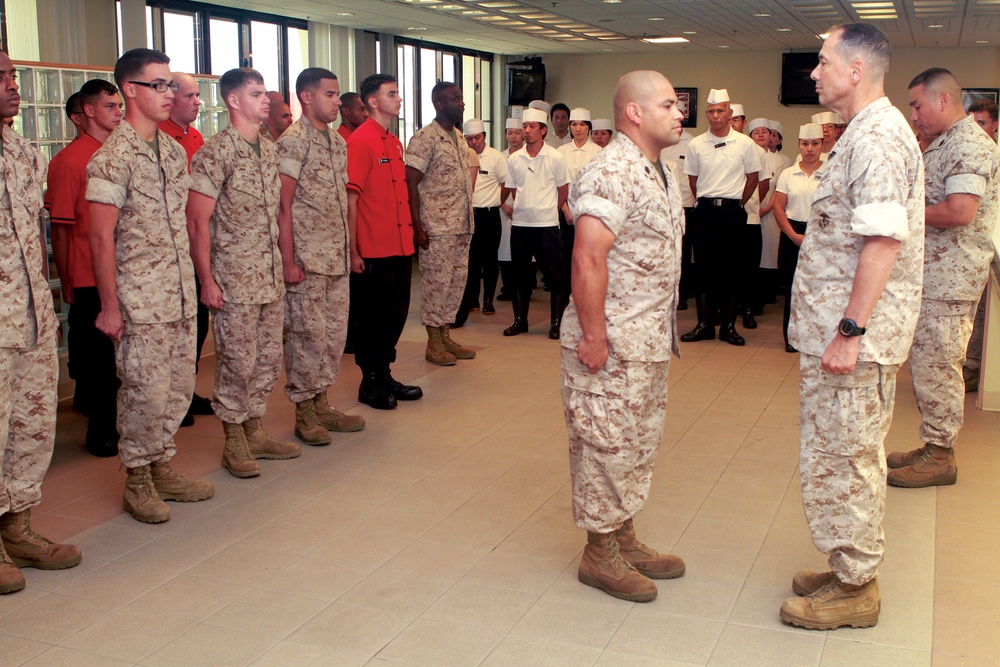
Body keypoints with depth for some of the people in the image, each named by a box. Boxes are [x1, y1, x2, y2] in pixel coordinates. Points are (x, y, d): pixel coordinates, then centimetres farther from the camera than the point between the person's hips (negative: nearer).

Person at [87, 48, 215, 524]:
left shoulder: (173, 151, 12)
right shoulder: (113, 157, -11)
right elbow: (101, 236, -13)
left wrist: (192, 283, 14)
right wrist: (109, 306, -14)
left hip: (181, 296, 7)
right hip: (141, 301, -7)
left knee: (179, 387, 12)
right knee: (145, 391, 0)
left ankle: (162, 470, 26)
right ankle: (138, 482, 16)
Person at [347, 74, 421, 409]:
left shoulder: (395, 143, 15)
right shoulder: (361, 141, -11)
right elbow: (350, 199, -15)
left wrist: (410, 234, 16)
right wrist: (352, 251, -17)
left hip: (400, 246, 8)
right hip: (374, 250, -8)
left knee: (396, 312, 13)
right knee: (373, 315, 2)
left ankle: (384, 376, 25)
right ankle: (371, 383, 14)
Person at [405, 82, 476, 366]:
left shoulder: (459, 137, 15)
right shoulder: (425, 138, -11)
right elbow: (411, 184, -14)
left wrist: (469, 220, 15)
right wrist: (418, 227, -18)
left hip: (462, 225, 8)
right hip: (437, 227, -8)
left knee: (458, 279, 11)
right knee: (437, 282, -2)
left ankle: (445, 335, 22)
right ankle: (434, 343, 8)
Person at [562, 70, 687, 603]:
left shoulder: (662, 172, 14)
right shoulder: (611, 173, -18)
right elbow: (588, 259, -25)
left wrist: (663, 330, 19)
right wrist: (593, 335, -25)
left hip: (651, 340, 10)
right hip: (610, 343, -10)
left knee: (638, 444, 18)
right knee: (607, 446, 1)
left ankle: (623, 537, 31)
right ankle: (600, 553, 15)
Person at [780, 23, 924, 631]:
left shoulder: (877, 137, -17)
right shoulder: (872, 132, 17)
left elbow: (883, 241, -25)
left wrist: (849, 331, -25)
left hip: (853, 336, -11)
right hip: (843, 330, 11)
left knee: (842, 462, 0)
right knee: (850, 459, 18)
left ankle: (854, 590, 13)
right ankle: (852, 570, 31)